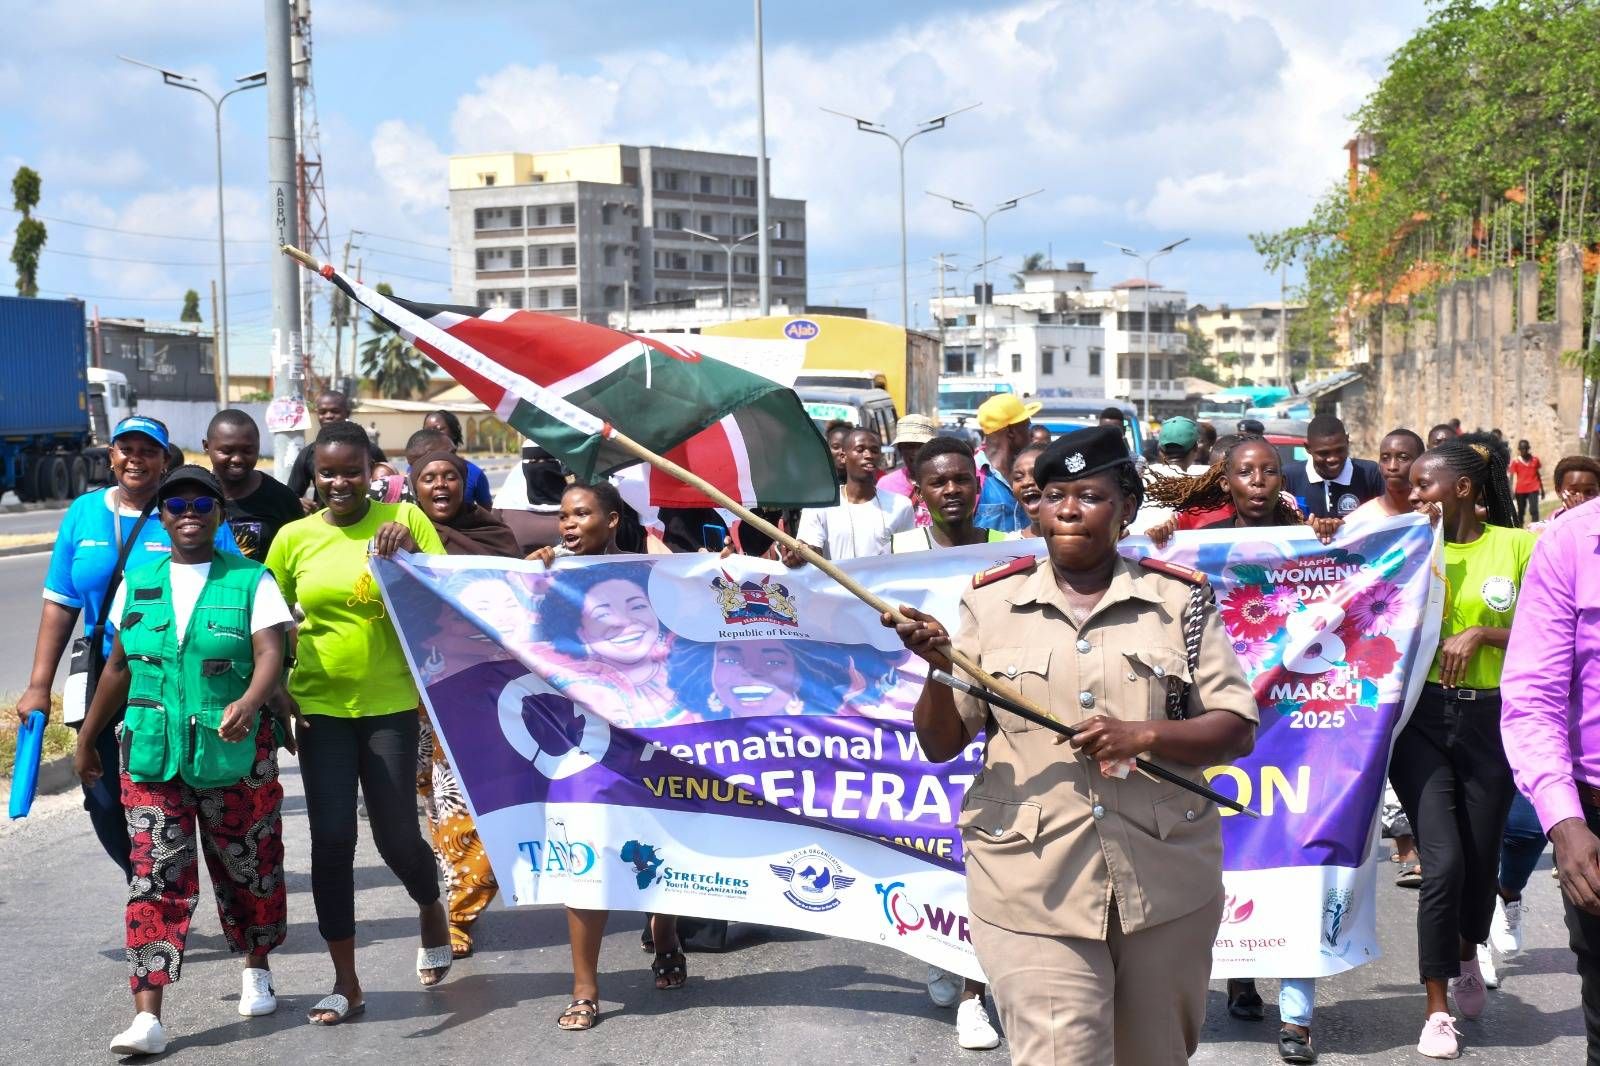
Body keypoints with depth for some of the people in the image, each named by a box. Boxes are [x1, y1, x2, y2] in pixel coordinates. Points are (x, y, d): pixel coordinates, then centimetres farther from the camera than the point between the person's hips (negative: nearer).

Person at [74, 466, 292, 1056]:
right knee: (156, 879, -6)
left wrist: (250, 702, -35)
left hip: (235, 753, -2)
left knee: (247, 868, 11)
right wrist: (87, 738, 21)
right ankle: (147, 1017, -9)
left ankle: (256, 969, 37)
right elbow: (119, 666, 17)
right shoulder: (138, 584, 9)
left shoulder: (251, 581, -2)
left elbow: (270, 653, -15)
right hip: (151, 755, 2)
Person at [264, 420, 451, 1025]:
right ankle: (346, 984, 12)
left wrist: (412, 555, -21)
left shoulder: (405, 520, -3)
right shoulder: (295, 538, 1)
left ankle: (431, 909, 35)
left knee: (396, 836, 0)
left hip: (391, 704, -2)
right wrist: (275, 690, -1)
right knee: (331, 840, 1)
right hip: (320, 707, 2)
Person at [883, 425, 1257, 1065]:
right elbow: (940, 745, 4)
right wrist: (940, 669, -16)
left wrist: (1145, 736, -17)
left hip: (1166, 887, 1)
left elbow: (1237, 729, 1)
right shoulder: (992, 603, 6)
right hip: (1033, 892, -1)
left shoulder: (1180, 600, 4)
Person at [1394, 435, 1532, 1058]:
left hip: (1490, 719, 0)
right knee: (1443, 860, -10)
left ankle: (1468, 958, 44)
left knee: (1481, 856, 12)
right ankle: (1438, 1010, 1)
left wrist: (1480, 634, -14)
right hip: (1421, 716, 0)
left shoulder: (1518, 546, -1)